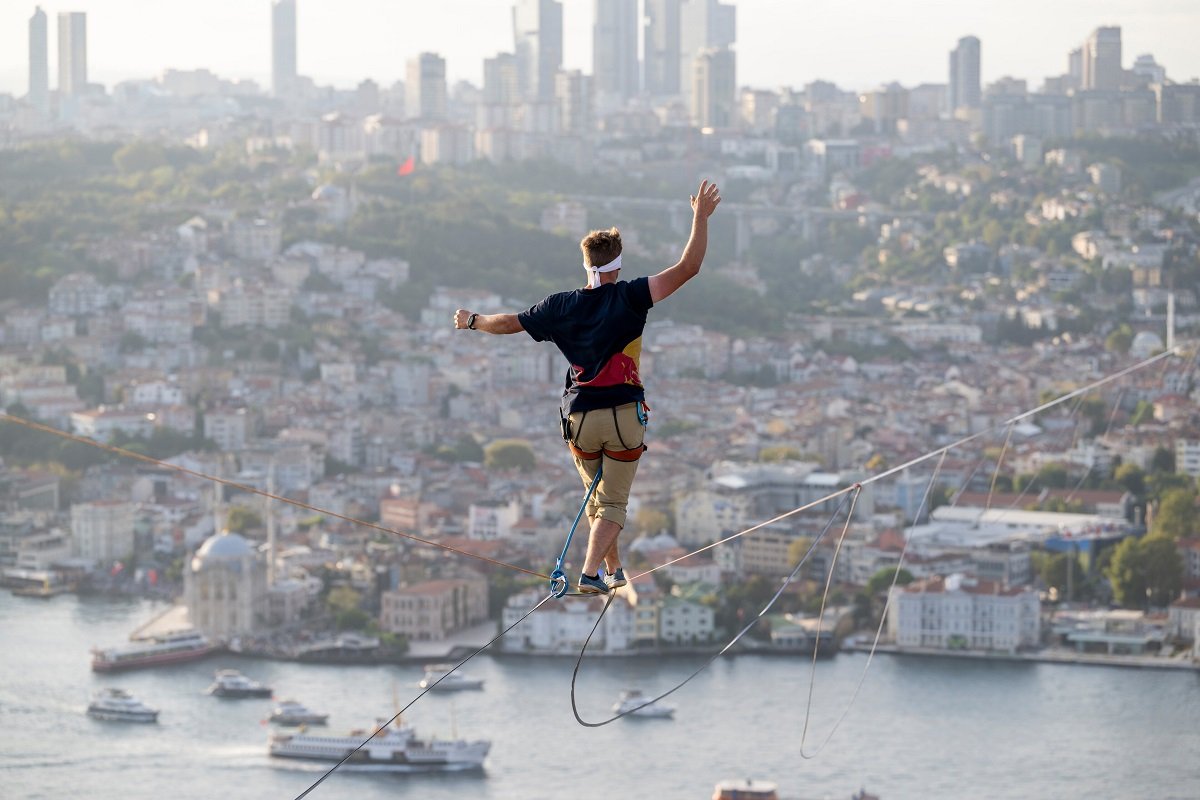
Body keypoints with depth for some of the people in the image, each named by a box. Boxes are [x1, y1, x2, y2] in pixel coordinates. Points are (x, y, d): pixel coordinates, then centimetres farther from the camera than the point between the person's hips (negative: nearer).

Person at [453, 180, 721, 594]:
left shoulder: (561, 306, 1)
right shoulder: (628, 297, -9)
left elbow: (508, 323, 14)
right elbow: (687, 268, -15)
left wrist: (472, 321, 33)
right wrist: (701, 217, -9)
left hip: (579, 418, 3)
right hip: (624, 414, -3)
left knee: (597, 497, 20)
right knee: (613, 502, 0)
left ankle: (613, 570, 27)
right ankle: (590, 572, -15)